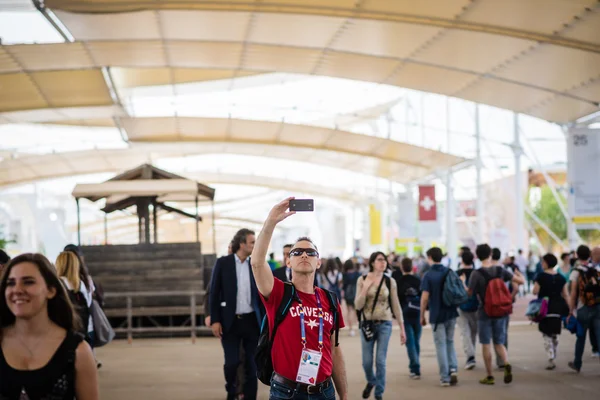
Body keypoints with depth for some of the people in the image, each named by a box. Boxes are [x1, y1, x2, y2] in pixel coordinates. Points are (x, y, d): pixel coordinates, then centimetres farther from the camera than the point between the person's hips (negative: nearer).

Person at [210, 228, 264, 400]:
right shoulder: (223, 263, -2)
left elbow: (261, 295, 7)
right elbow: (214, 293, -2)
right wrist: (215, 320, -7)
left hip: (251, 321, 2)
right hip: (230, 322, -2)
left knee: (252, 364, 2)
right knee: (232, 363, -5)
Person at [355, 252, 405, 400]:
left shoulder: (390, 282, 0)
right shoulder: (362, 280, -2)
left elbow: (396, 305, 4)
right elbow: (358, 305, -5)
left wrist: (402, 328, 3)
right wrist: (365, 288, -18)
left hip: (385, 324, 0)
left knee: (380, 361, -4)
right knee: (367, 361, 5)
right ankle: (371, 382, 37)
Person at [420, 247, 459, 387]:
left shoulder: (428, 275, -11)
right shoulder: (450, 272, 3)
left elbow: (425, 297, -14)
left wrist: (422, 316, -4)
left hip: (437, 315, -4)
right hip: (451, 313, 4)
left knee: (441, 345, 4)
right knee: (450, 342, 19)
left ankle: (445, 378, 5)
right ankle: (453, 369, 1)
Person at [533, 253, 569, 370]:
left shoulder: (541, 276, -9)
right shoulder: (560, 278, 5)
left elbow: (535, 291, -10)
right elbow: (566, 295, 5)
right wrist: (569, 310, 9)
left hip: (545, 309, -4)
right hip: (558, 309, 4)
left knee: (547, 335, 1)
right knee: (555, 335, 17)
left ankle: (551, 360, -12)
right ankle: (553, 359, 21)